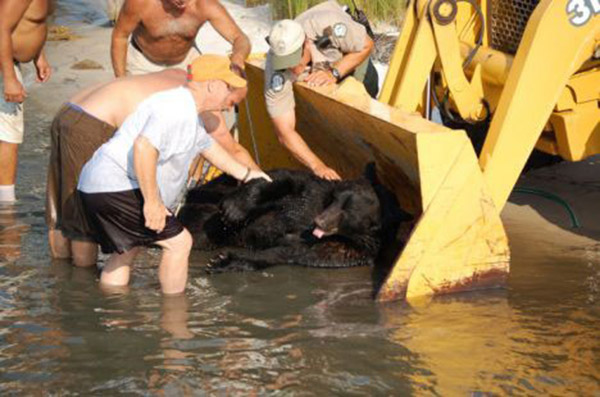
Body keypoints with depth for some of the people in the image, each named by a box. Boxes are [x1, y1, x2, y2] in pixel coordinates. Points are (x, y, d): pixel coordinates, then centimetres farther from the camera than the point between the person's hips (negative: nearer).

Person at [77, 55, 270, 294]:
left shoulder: (190, 113, 18)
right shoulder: (176, 108, -19)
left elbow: (206, 144, 37)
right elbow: (144, 146, -32)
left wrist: (244, 173, 47)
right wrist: (152, 201, -30)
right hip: (117, 187, -11)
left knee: (124, 254, 23)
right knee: (178, 242, -6)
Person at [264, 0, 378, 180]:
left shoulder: (329, 26, -48)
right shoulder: (277, 73, -43)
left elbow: (367, 45, -27)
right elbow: (284, 132, -42)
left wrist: (334, 73, -40)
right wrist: (318, 166, -52)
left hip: (352, 61, 0)